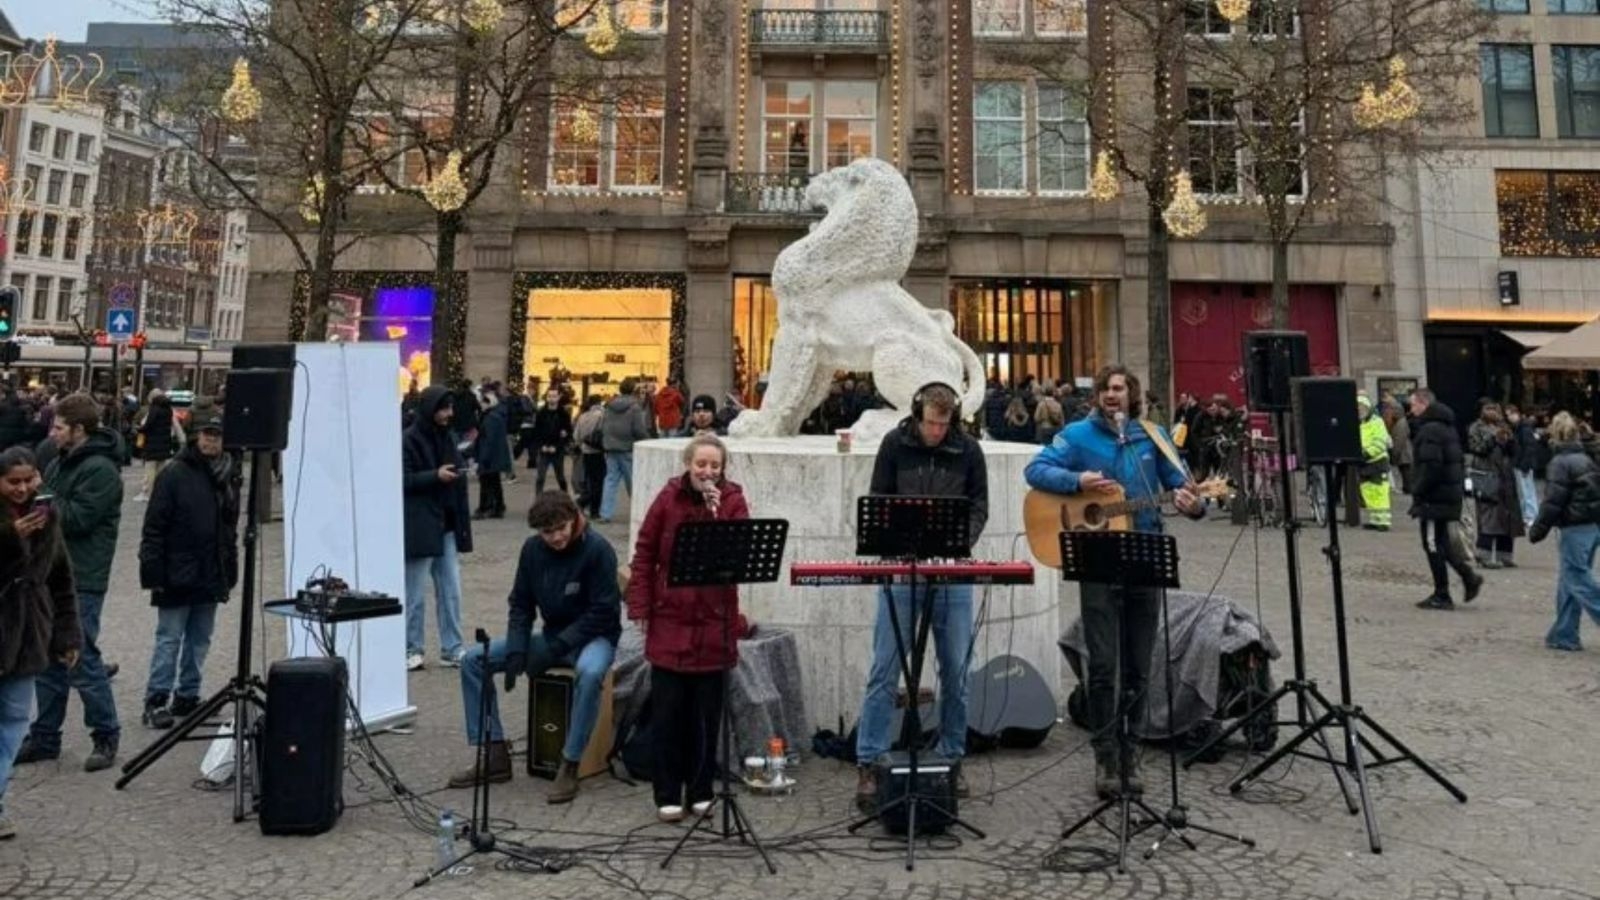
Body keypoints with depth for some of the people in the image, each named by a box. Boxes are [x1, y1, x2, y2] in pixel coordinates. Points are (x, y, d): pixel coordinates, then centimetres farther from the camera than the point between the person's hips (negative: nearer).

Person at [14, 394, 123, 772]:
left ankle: (106, 736, 11)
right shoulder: (61, 462, 13)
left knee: (81, 660, -3)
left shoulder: (101, 470, -14)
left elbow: (76, 519, -20)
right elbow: (51, 509, 16)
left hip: (81, 581, -9)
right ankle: (45, 737, 24)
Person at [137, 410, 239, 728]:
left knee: (200, 639, 12)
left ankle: (187, 696, 22)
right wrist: (153, 571, -14)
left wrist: (230, 572, 13)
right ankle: (156, 700, 9)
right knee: (169, 638, 0)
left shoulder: (228, 476, 9)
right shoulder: (174, 474, -9)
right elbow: (154, 527, -10)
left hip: (211, 577, 6)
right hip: (177, 575, -6)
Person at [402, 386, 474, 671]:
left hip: (446, 525, 7)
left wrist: (459, 472, 7)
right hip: (420, 527, -7)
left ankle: (451, 649, 16)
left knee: (451, 591, 8)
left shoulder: (445, 437, 14)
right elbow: (403, 480, -14)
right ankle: (411, 649, 16)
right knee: (415, 594, 4)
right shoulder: (408, 440, -9)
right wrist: (436, 476, -20)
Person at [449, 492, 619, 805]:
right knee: (473, 659, -5)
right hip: (552, 635, 6)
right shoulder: (532, 549, -1)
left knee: (590, 672, -40)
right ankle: (494, 754, -2)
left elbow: (602, 613, -19)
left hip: (594, 636, -6)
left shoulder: (597, 550, -18)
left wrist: (554, 648, -23)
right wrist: (516, 651, -12)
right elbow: (520, 605, 4)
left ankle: (569, 767, -25)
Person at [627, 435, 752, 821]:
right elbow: (644, 554, 3)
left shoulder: (732, 500, -1)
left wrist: (718, 513, -22)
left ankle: (701, 791, 23)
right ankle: (667, 795, 16)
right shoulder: (668, 498, -1)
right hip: (669, 621, 0)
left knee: (706, 713, 9)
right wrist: (640, 607, -2)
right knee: (667, 712, 4)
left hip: (713, 623, 0)